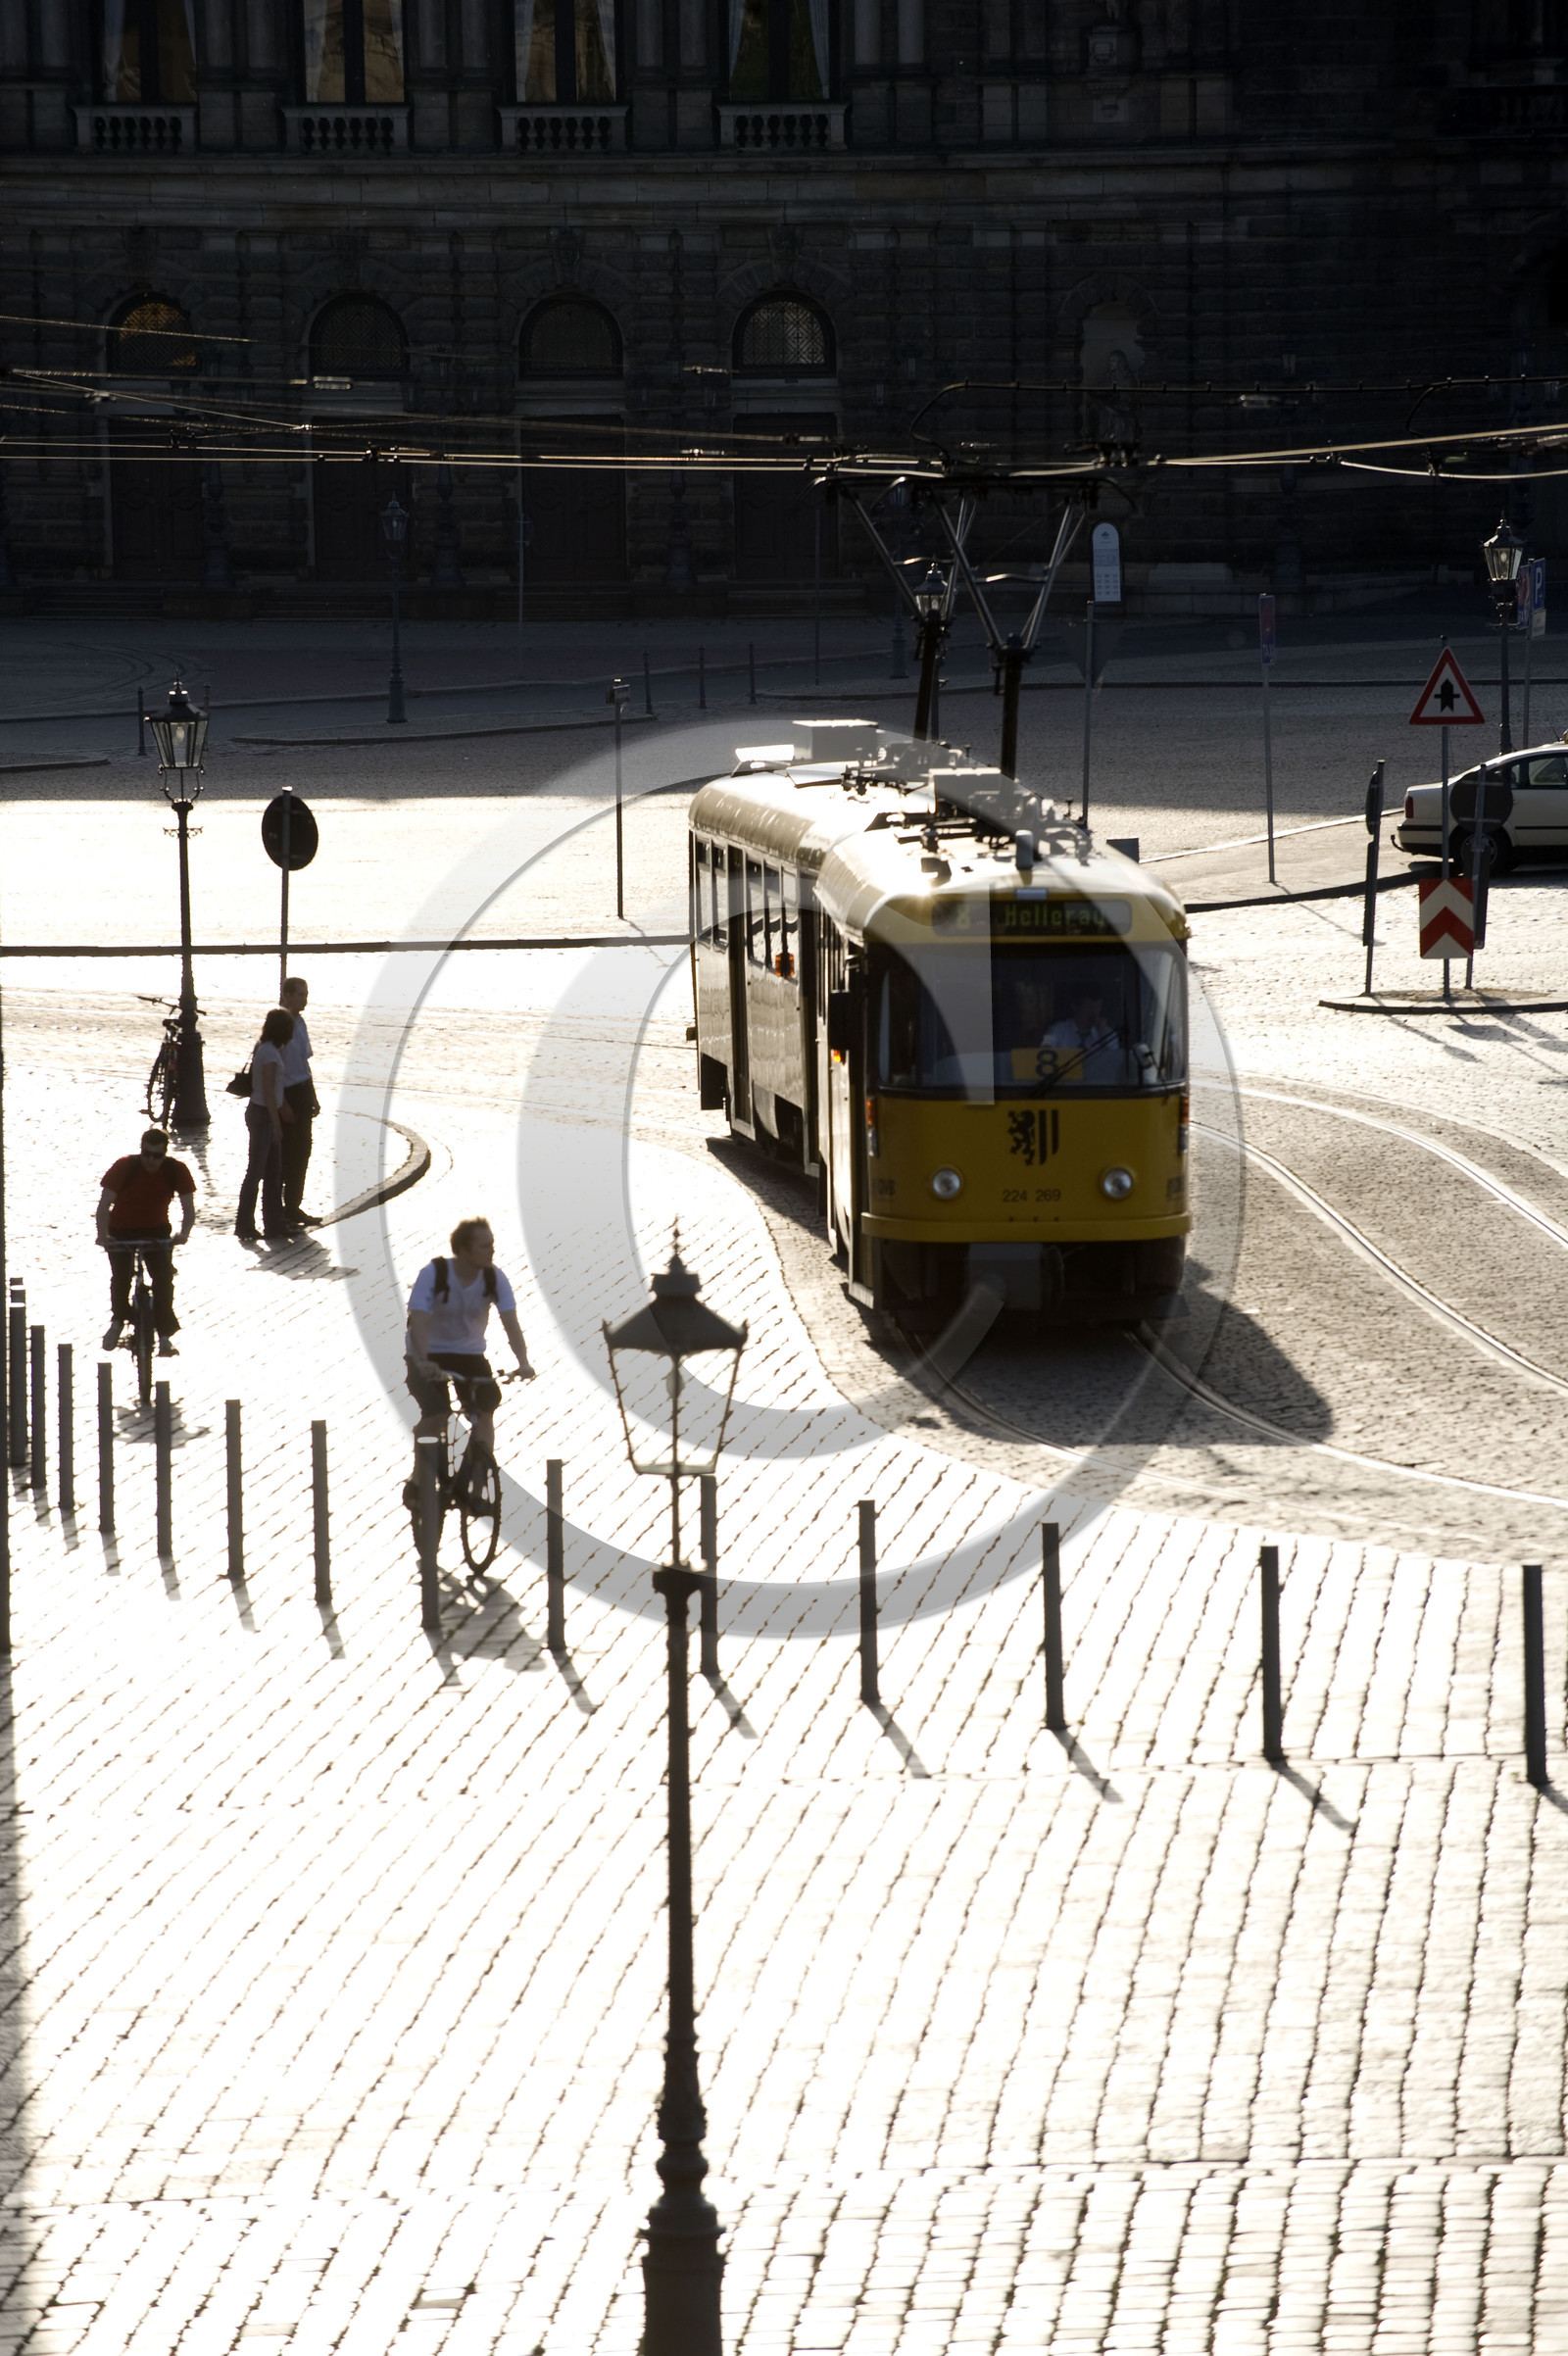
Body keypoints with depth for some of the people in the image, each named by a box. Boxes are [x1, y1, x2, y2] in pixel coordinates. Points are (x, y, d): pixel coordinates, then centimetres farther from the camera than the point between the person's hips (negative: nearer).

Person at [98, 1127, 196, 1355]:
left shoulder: (176, 1171, -17)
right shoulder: (124, 1167, -21)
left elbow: (189, 1208, -13)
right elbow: (104, 1204, -21)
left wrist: (183, 1234, -31)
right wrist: (103, 1234, -34)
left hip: (157, 1231, 1)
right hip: (122, 1230, -1)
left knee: (164, 1278, -17)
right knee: (121, 1276, -16)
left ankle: (165, 1336, -10)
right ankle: (117, 1321, 14)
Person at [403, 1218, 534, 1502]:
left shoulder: (494, 1278, -13)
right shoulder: (434, 1273, -22)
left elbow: (510, 1322, -21)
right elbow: (418, 1320, -31)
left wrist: (523, 1362, -37)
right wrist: (423, 1361, -47)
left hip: (470, 1353, 4)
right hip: (429, 1355, -3)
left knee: (485, 1409, -14)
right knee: (436, 1414, -21)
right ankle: (418, 1483, -3)